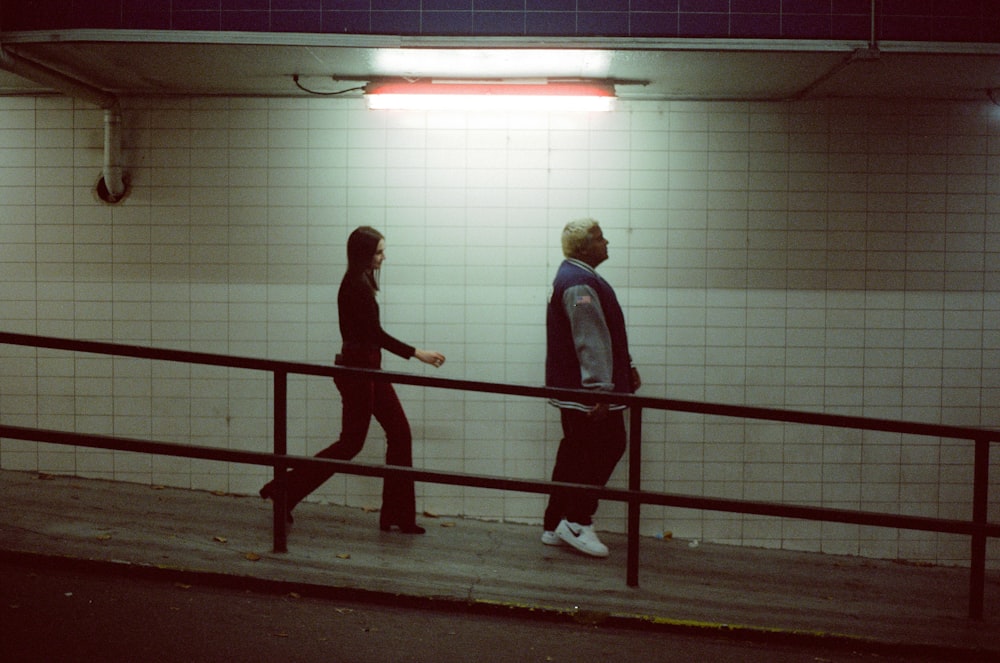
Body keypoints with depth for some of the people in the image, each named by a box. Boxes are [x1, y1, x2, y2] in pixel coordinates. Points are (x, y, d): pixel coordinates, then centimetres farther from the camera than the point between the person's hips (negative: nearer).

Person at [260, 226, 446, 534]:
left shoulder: (361, 283, 13)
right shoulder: (357, 286, -18)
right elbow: (376, 334, -21)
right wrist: (417, 353, -20)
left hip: (368, 369, 10)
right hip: (357, 369, -10)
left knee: (399, 433, 6)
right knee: (351, 442, -2)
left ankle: (397, 515, 11)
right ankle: (283, 490, 9)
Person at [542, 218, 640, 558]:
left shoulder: (576, 277, 19)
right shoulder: (579, 283, -17)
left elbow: (604, 333, 27)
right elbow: (590, 340, -24)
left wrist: (626, 367, 29)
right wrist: (601, 387, -28)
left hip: (573, 387, 11)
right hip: (587, 390, -11)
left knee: (576, 454, 13)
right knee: (607, 447, -4)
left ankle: (555, 526, 19)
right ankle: (577, 521, 3)